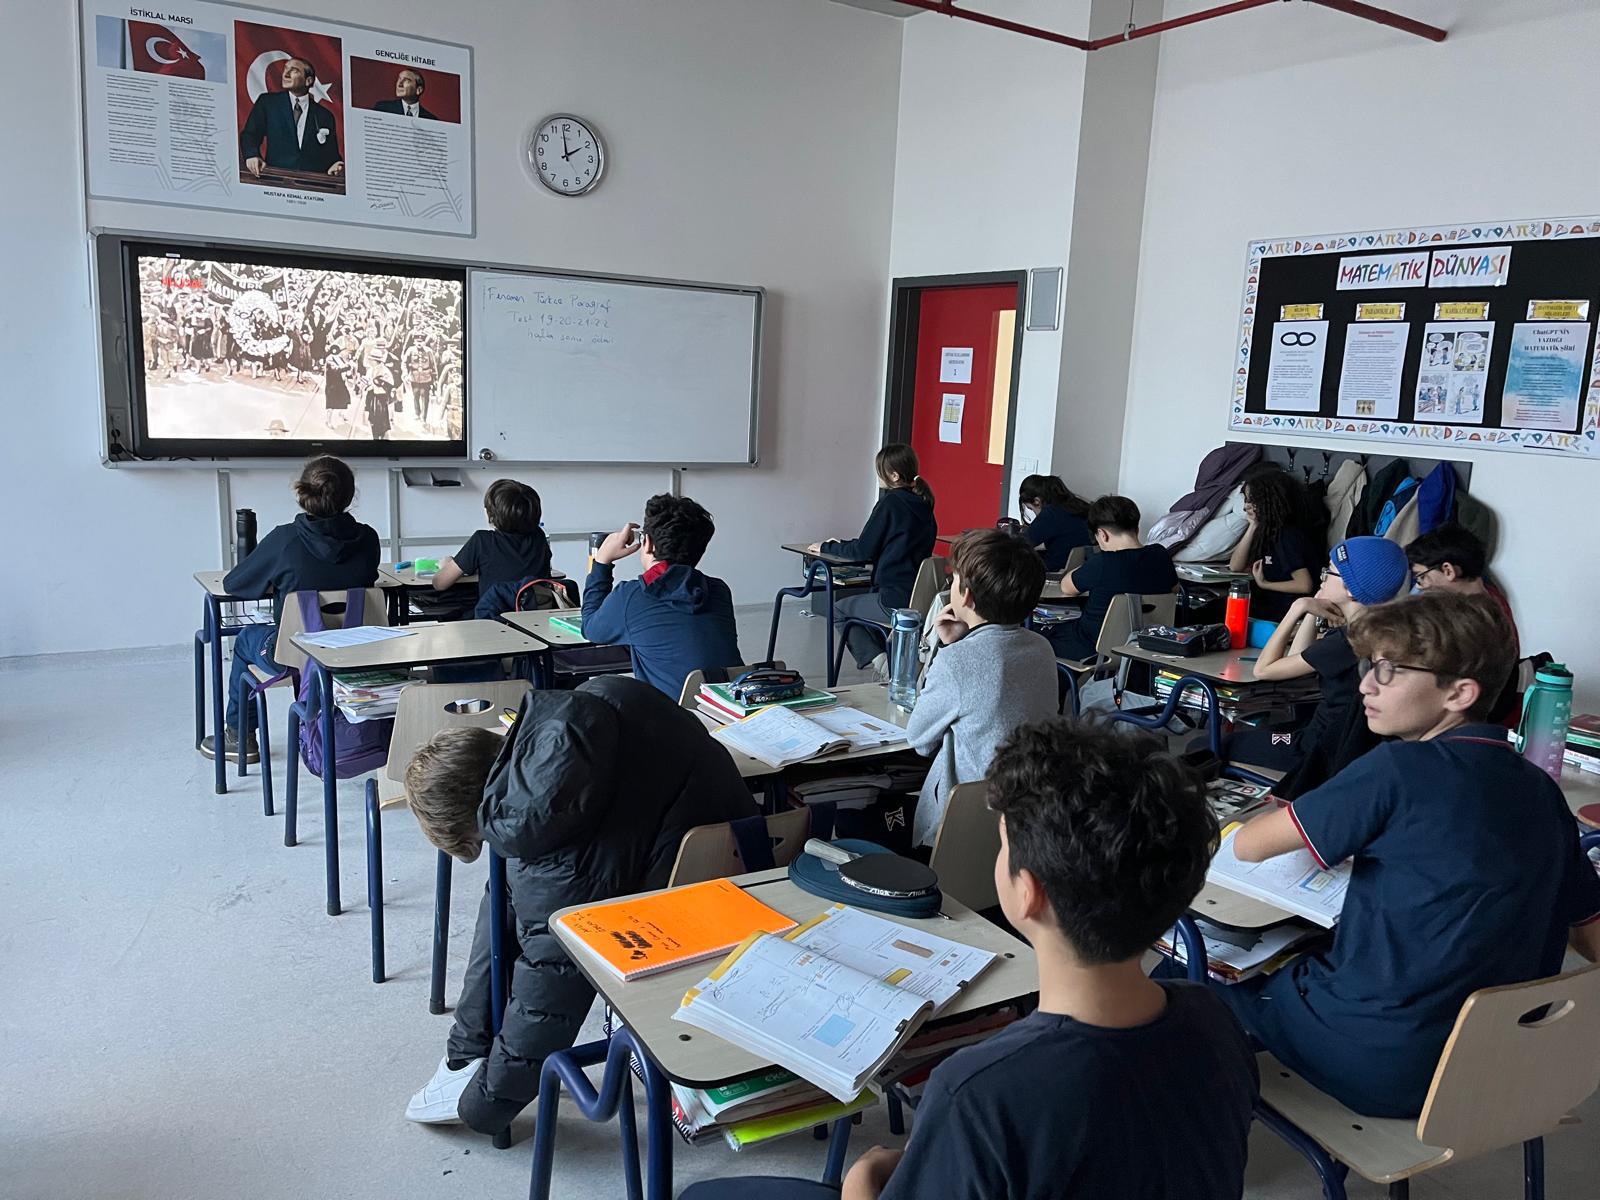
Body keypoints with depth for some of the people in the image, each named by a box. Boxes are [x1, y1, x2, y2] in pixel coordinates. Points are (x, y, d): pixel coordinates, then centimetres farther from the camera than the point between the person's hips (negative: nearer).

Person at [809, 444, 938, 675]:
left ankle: (877, 659, -4)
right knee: (863, 600, 30)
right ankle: (889, 660, 17)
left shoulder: (891, 502, -12)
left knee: (839, 610, 13)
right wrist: (842, 544, 23)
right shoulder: (922, 504, 12)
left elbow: (863, 551, -8)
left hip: (897, 600, -8)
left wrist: (827, 548, 8)